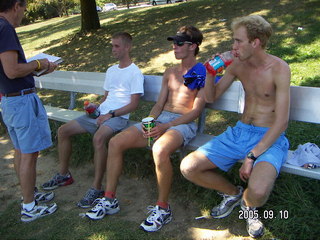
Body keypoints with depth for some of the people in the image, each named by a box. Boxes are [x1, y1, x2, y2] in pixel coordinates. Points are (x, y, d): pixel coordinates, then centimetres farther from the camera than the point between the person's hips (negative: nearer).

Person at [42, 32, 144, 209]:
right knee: (63, 131, 2)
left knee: (98, 137, -39)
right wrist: (95, 107, 6)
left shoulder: (135, 73, -4)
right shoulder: (111, 70, 23)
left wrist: (111, 114, -17)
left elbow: (133, 104, -11)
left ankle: (96, 189, -27)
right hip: (100, 113, 9)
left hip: (118, 117, -8)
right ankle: (64, 175, 16)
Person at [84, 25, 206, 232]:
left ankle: (163, 208, -17)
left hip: (184, 123, -7)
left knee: (160, 149, -39)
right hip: (160, 119, 7)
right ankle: (110, 200, 2)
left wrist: (166, 127, -18)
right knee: (115, 142, -9)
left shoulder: (203, 73, -1)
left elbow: (196, 110, -9)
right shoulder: (170, 72, 21)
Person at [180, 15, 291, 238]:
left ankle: (248, 205, 7)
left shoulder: (279, 69, -14)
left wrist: (252, 156, -21)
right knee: (188, 167, -10)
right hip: (240, 132, 5)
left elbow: (282, 122, -16)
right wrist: (211, 72, -7)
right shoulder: (238, 65, 3)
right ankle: (232, 193, 18)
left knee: (258, 191, -35)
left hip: (270, 138, -5)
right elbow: (211, 97, 13)